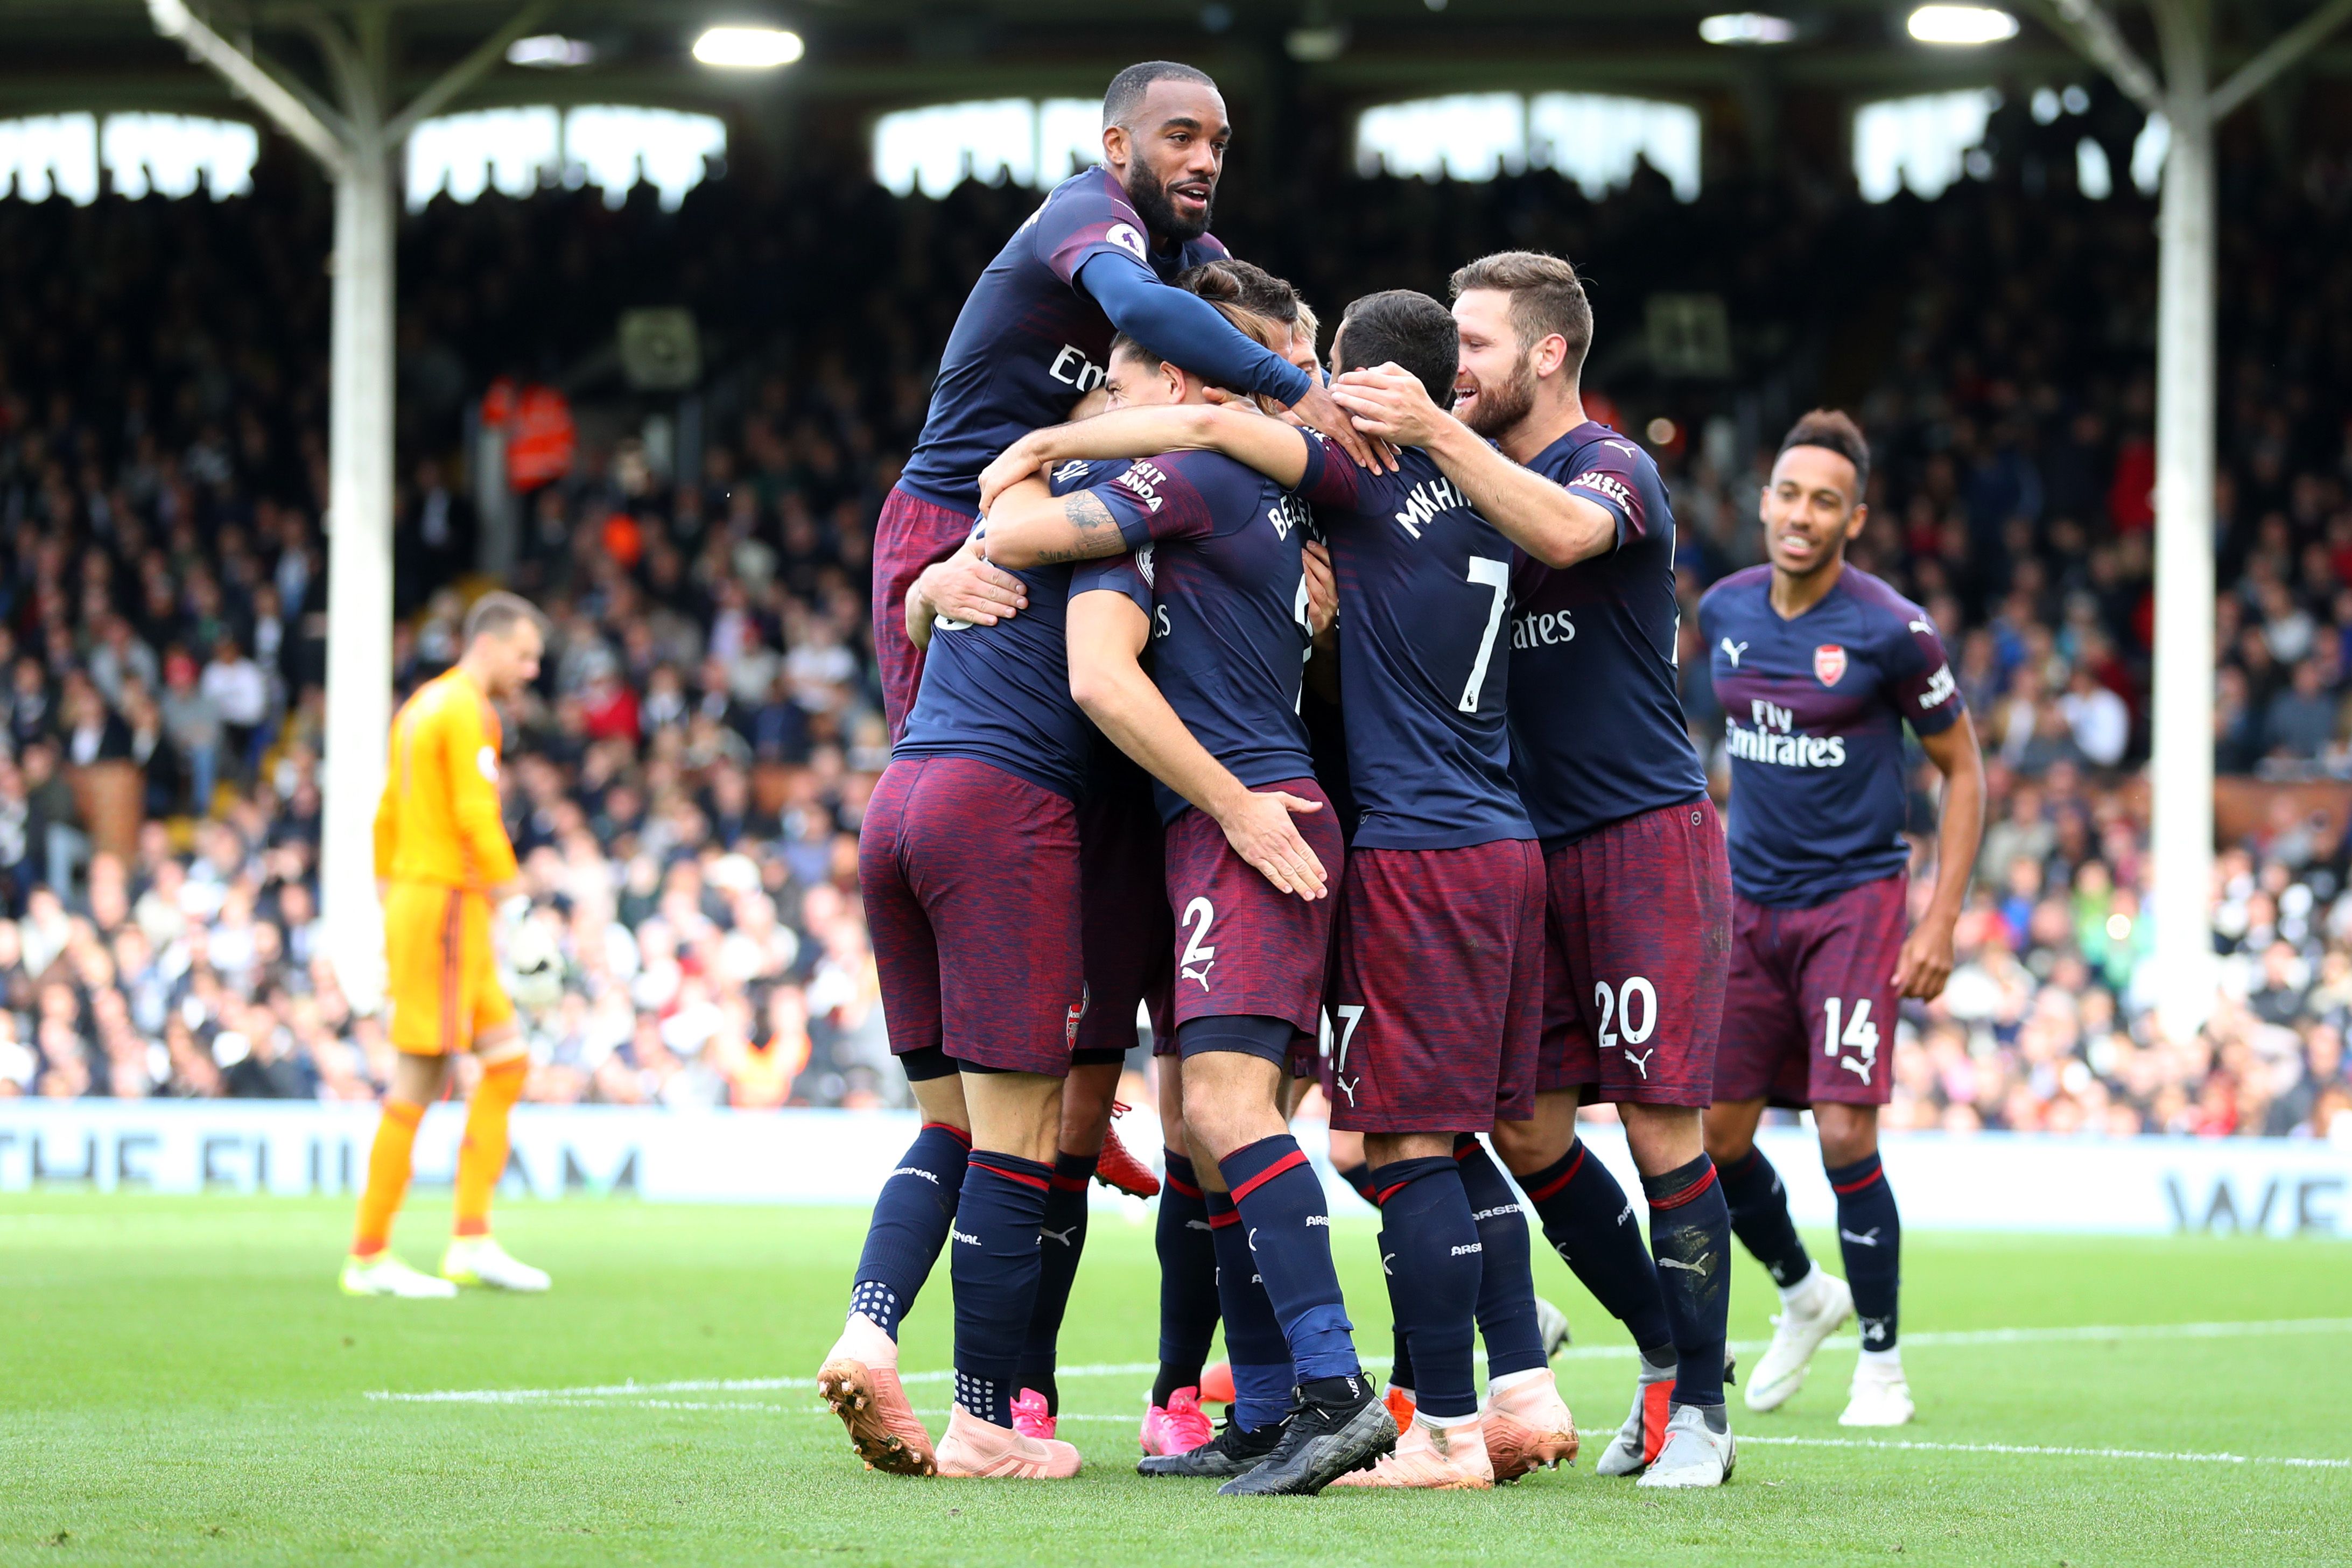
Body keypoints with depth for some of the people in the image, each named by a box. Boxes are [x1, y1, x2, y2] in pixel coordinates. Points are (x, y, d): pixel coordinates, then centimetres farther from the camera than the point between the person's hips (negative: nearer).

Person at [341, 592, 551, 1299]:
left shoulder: (422, 706, 19)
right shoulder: (467, 711, -11)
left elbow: (388, 814, 22)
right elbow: (475, 813, -20)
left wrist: (388, 895, 22)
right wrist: (505, 886, -14)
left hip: (412, 898, 10)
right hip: (447, 903, -10)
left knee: (508, 1062, 10)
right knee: (419, 1081, -7)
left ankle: (473, 1241, 7)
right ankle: (369, 1255, -3)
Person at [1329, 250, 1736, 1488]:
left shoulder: (1616, 468, -8)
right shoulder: (1470, 482, 14)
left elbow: (1563, 533, -32)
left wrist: (1436, 431, -38)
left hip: (1646, 835, -7)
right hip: (1529, 848, 7)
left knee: (1661, 1128, -6)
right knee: (1525, 1130, 4)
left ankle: (1698, 1411, 1)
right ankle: (1666, 1350, 21)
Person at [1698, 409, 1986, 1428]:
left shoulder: (1891, 631, -12)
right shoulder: (1725, 611, 3)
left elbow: (1962, 770, -4)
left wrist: (1941, 923, -10)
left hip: (1855, 902, -5)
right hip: (1749, 907, 5)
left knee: (1844, 1134, -14)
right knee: (1714, 1135, 3)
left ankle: (1881, 1362, 3)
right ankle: (1803, 1296, 31)